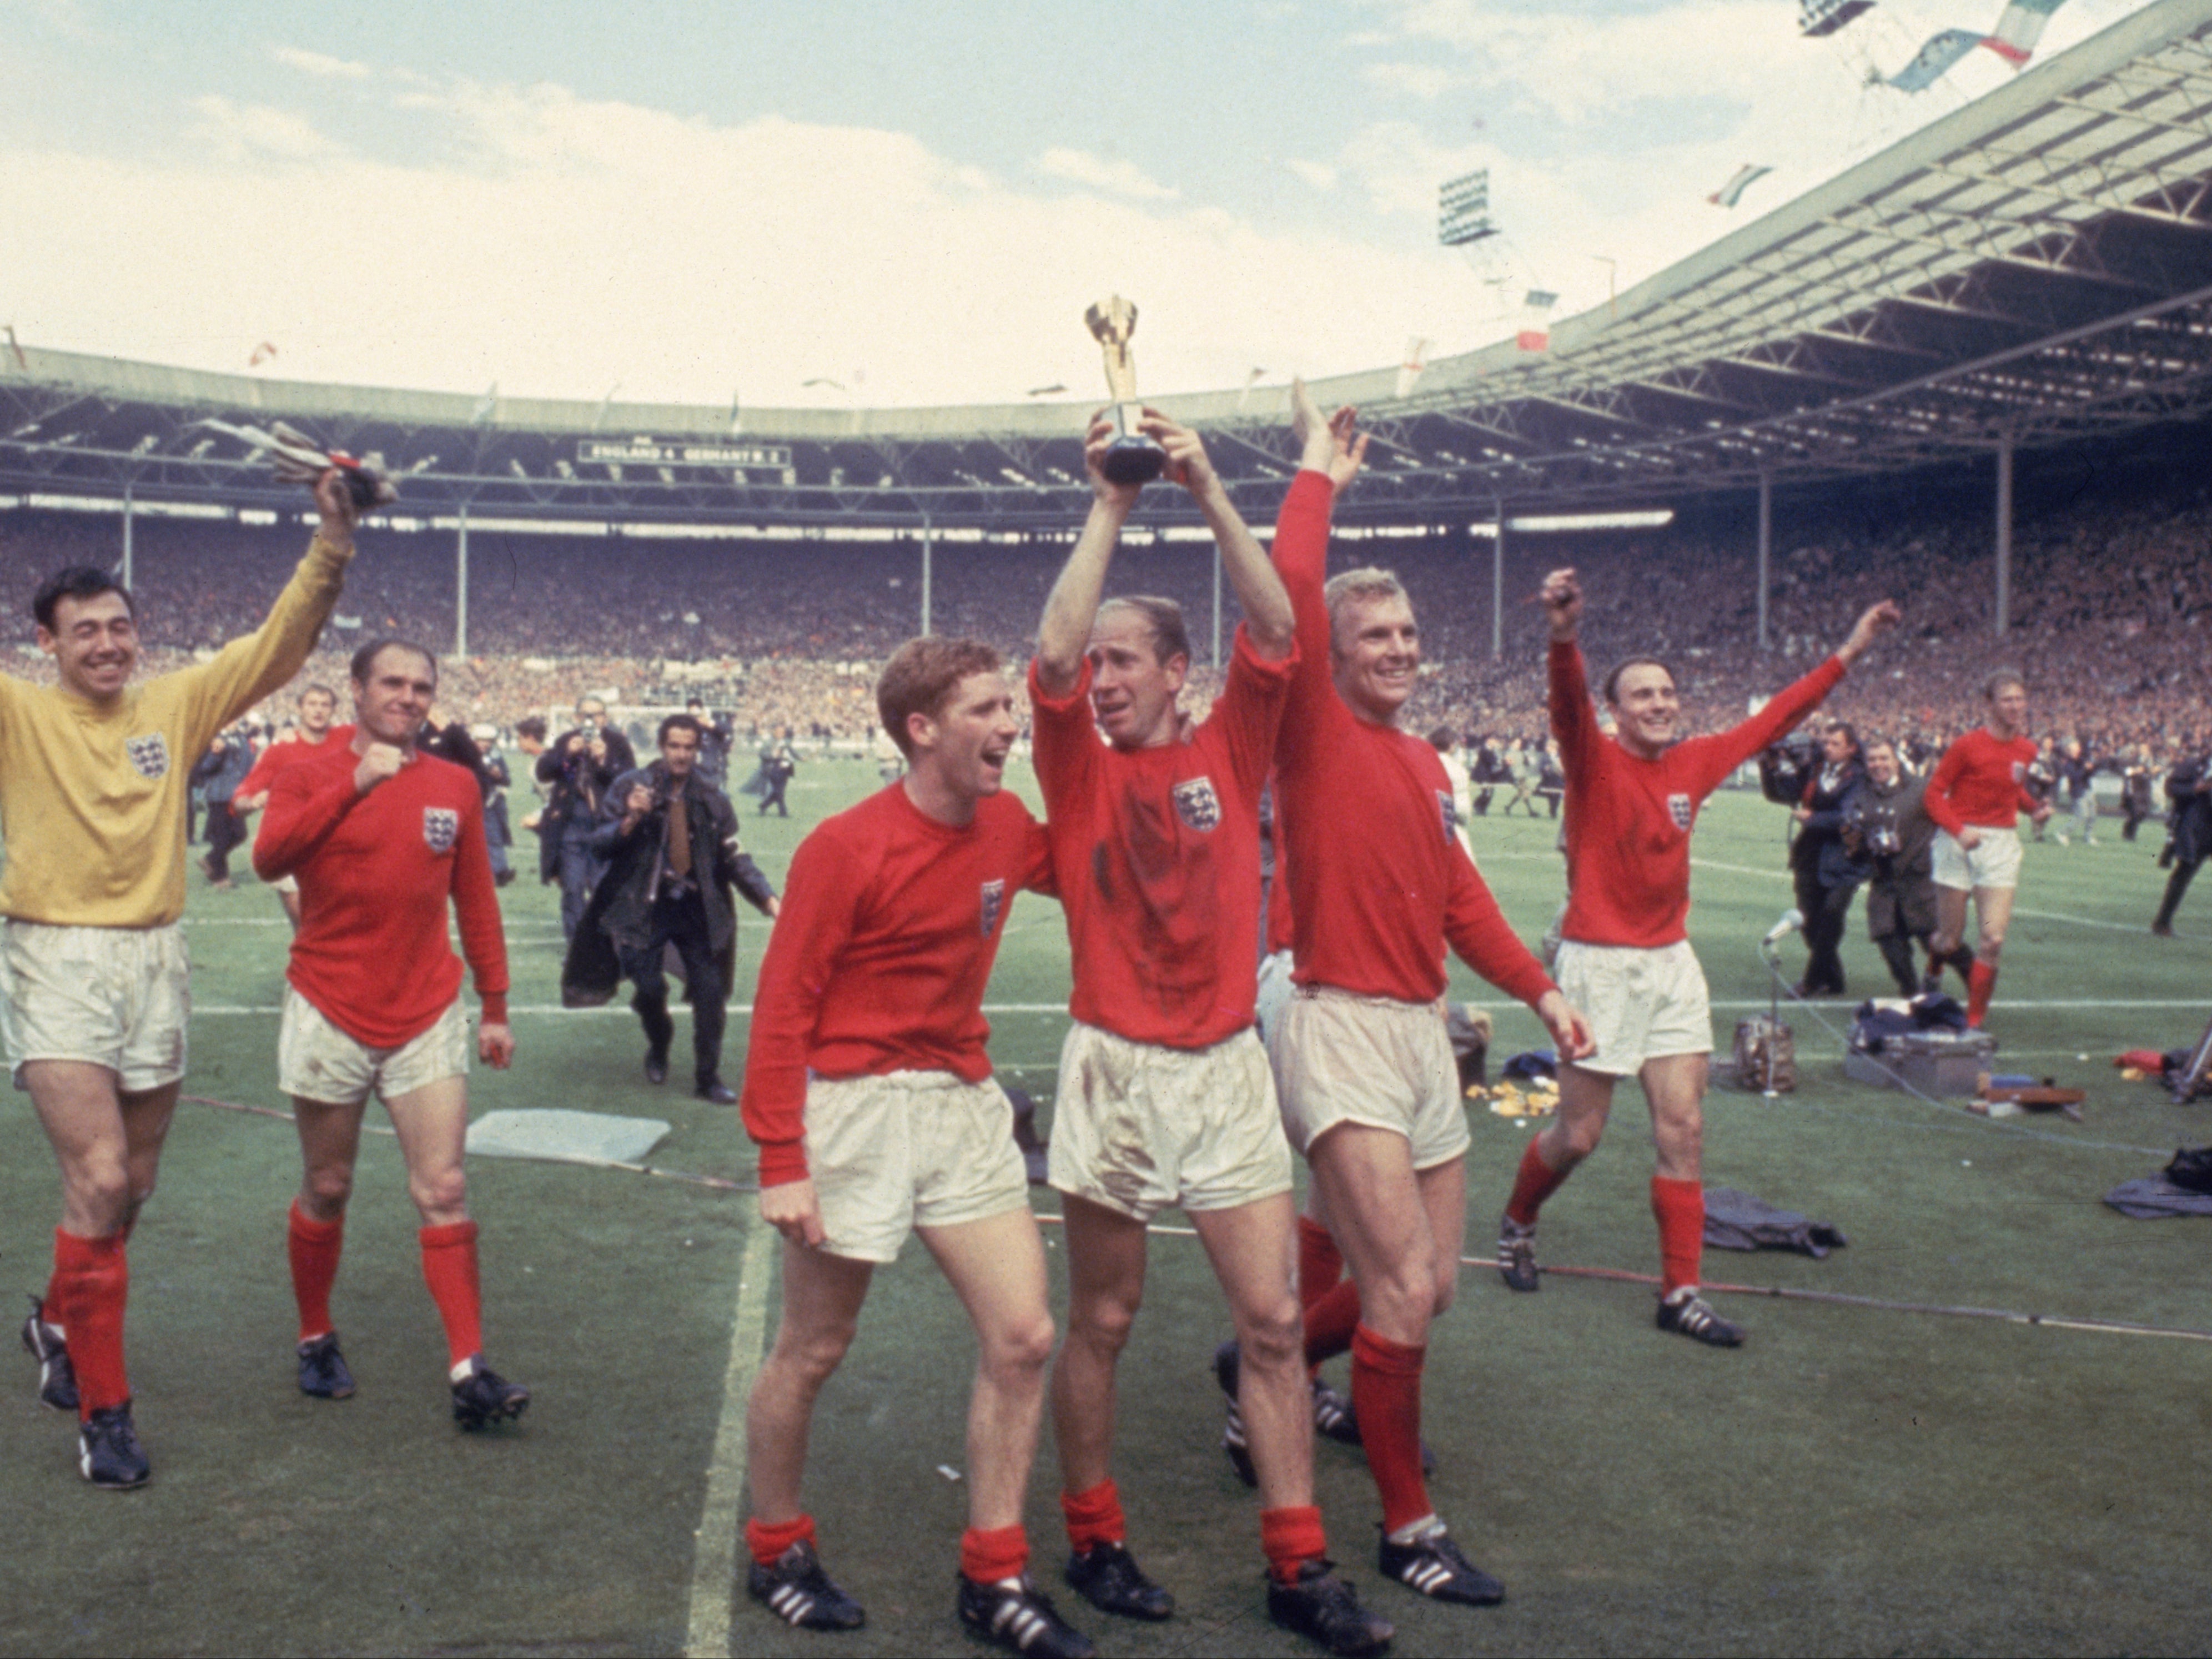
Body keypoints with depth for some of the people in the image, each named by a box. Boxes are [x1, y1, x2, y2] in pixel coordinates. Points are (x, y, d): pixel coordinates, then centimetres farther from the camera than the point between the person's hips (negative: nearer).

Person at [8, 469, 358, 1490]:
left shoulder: (175, 706, 4)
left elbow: (277, 647, 0)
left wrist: (331, 550, -12)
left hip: (155, 960, 4)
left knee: (132, 1186, 14)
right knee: (99, 1177, -14)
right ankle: (103, 1407, 1)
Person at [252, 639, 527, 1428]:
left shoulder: (456, 785, 6)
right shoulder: (312, 776, -1)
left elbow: (476, 901, 11)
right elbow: (268, 858, -21)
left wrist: (496, 1006, 10)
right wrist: (355, 783, -27)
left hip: (428, 1018, 2)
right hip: (331, 1015, -2)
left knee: (444, 1191, -4)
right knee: (327, 1190, 10)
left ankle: (469, 1371, -4)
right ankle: (316, 1342, 31)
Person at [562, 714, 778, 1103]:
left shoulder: (712, 800, 3)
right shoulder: (631, 786, -2)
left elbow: (736, 859, 2)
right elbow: (599, 846, -3)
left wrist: (768, 899, -11)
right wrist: (630, 821, -22)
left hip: (696, 907, 2)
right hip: (644, 907, -2)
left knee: (710, 992, -1)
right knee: (649, 988, -10)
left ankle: (708, 1078, 15)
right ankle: (659, 1045, 25)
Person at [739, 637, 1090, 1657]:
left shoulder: (1006, 827, 2)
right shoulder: (845, 847, -15)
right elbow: (782, 1008, -13)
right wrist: (781, 1162, -17)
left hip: (964, 1103, 6)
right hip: (855, 1105, -6)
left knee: (1022, 1336, 2)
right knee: (812, 1351, 8)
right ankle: (775, 1551, 32)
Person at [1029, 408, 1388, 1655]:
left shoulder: (1229, 753, 4)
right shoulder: (1080, 768, 1)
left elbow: (1275, 635, -8)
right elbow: (1051, 655, -15)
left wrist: (1209, 493, -14)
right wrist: (1112, 507, -13)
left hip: (1228, 1067, 2)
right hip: (1114, 1070, -1)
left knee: (1274, 1320, 4)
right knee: (1103, 1321, 10)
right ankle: (1095, 1538, 26)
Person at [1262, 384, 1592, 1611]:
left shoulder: (1423, 763, 14)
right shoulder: (1314, 733, -7)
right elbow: (1290, 597, -19)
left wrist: (1538, 990, 14)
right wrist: (1318, 475, -8)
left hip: (1424, 1035, 8)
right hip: (1342, 1032, -8)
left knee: (1429, 1287, 15)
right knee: (1404, 1291, -9)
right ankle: (1409, 1527, 10)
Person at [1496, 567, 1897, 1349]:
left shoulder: (1692, 764, 6)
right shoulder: (1594, 762, -10)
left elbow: (1770, 721, 18)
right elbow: (1569, 705, -30)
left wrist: (1848, 653, 20)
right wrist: (1564, 638, -51)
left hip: (1671, 962, 6)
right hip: (1600, 963, -5)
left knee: (1683, 1131, 3)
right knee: (1578, 1135, 3)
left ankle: (1680, 1293, 11)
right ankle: (1516, 1226, 31)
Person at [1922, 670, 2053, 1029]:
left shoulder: (2027, 750, 6)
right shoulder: (1968, 746, -11)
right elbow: (1934, 792, -9)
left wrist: (2035, 807, 1)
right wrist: (1959, 830, -23)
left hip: (2002, 845, 4)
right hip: (1960, 843, -4)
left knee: (1993, 940, -8)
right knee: (1950, 940, 3)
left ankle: (1975, 1022, 4)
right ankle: (1933, 973, 41)